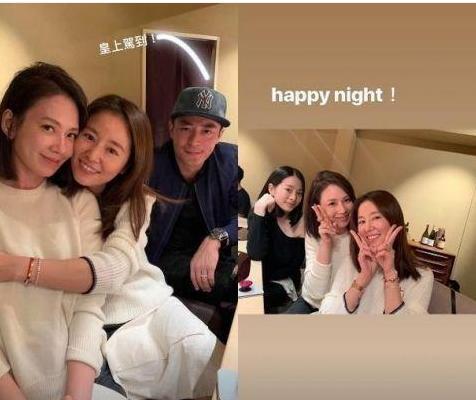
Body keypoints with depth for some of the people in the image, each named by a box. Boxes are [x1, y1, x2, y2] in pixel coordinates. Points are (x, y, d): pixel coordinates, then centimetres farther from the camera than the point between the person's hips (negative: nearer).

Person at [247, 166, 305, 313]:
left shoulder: (301, 220, -9)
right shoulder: (260, 214, -11)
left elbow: (296, 263, -10)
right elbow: (256, 254, -27)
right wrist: (258, 212, -32)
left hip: (282, 284, -1)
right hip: (258, 279, 1)